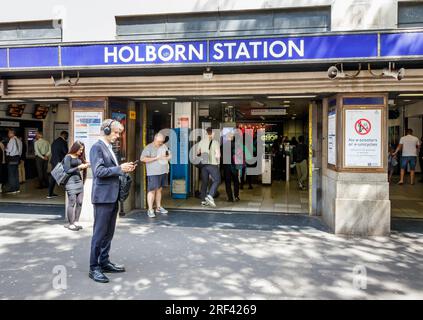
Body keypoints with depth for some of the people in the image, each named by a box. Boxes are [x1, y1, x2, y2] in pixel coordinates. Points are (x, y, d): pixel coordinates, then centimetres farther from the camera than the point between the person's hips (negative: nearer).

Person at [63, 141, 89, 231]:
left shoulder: (79, 157, 13)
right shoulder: (68, 157, -4)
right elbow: (67, 171, -9)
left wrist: (85, 165, 3)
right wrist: (79, 167, -12)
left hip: (79, 181, 6)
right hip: (71, 182, -6)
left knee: (79, 203, 4)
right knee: (72, 203, -4)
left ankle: (76, 222, 15)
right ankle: (70, 224, 5)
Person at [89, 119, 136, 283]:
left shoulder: (109, 147, 17)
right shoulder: (97, 147, -11)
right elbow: (99, 171, -20)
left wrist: (124, 168, 4)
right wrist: (120, 168, -20)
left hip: (113, 196, 9)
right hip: (103, 196, -9)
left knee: (108, 233, 14)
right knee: (99, 233, -2)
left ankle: (104, 262, 25)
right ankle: (94, 268, 7)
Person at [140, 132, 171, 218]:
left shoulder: (164, 146, 13)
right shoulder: (149, 147, -9)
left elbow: (169, 155, 26)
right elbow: (142, 158, -19)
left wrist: (167, 157, 2)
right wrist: (156, 158, -20)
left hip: (163, 172, 7)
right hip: (153, 173, -6)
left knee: (159, 189, 14)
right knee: (152, 190, -7)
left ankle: (158, 207, 24)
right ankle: (150, 210, -3)